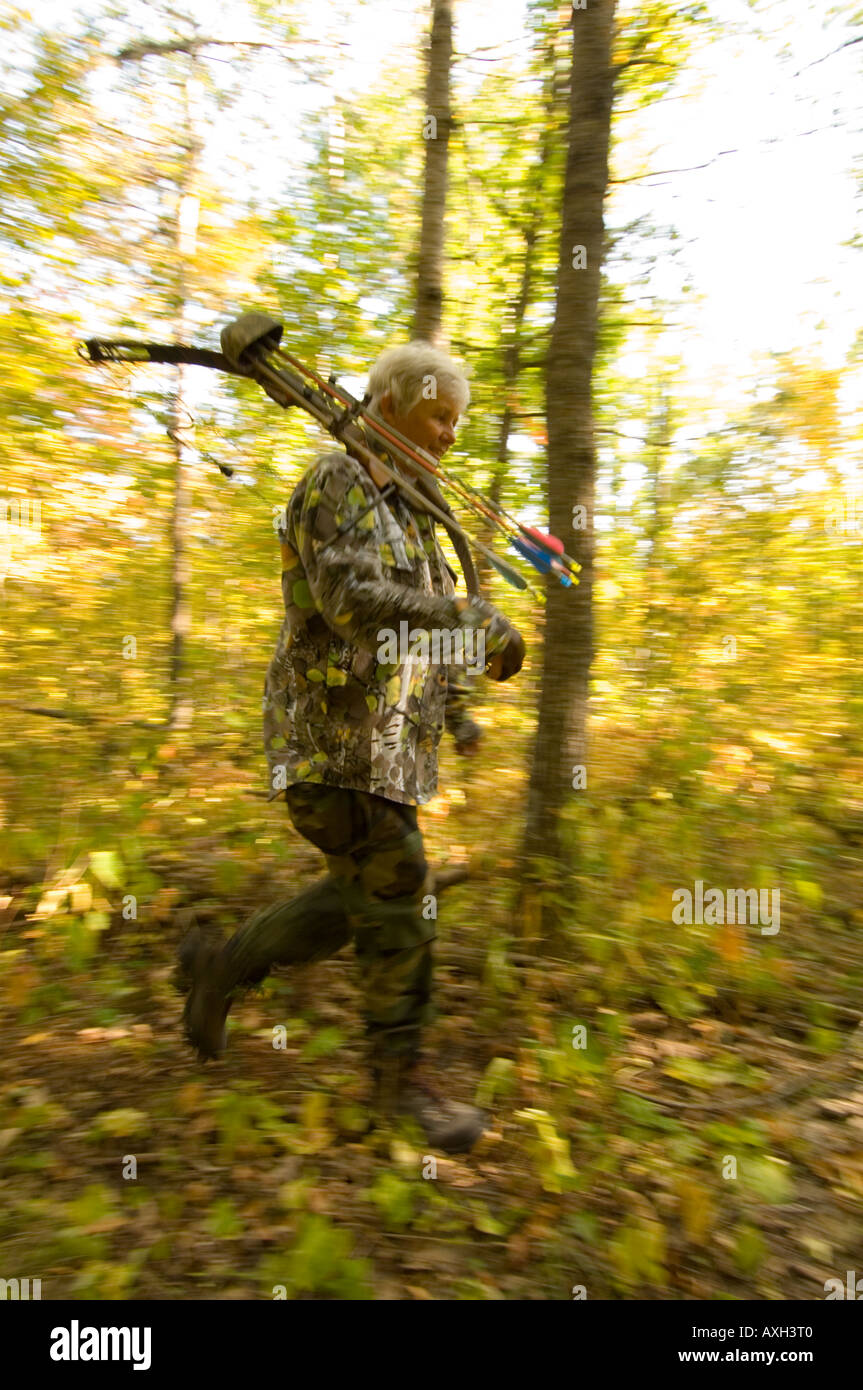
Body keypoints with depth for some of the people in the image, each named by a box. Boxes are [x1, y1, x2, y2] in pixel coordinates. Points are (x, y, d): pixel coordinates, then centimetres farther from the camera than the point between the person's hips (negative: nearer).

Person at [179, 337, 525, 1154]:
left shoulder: (403, 505, 21)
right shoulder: (340, 481, -8)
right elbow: (353, 598, -24)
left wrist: (455, 709, 15)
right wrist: (477, 620, -25)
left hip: (385, 739, 9)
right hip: (332, 735, -9)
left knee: (364, 896, 12)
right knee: (399, 894, -6)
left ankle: (222, 967, 29)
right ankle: (400, 1075, 12)